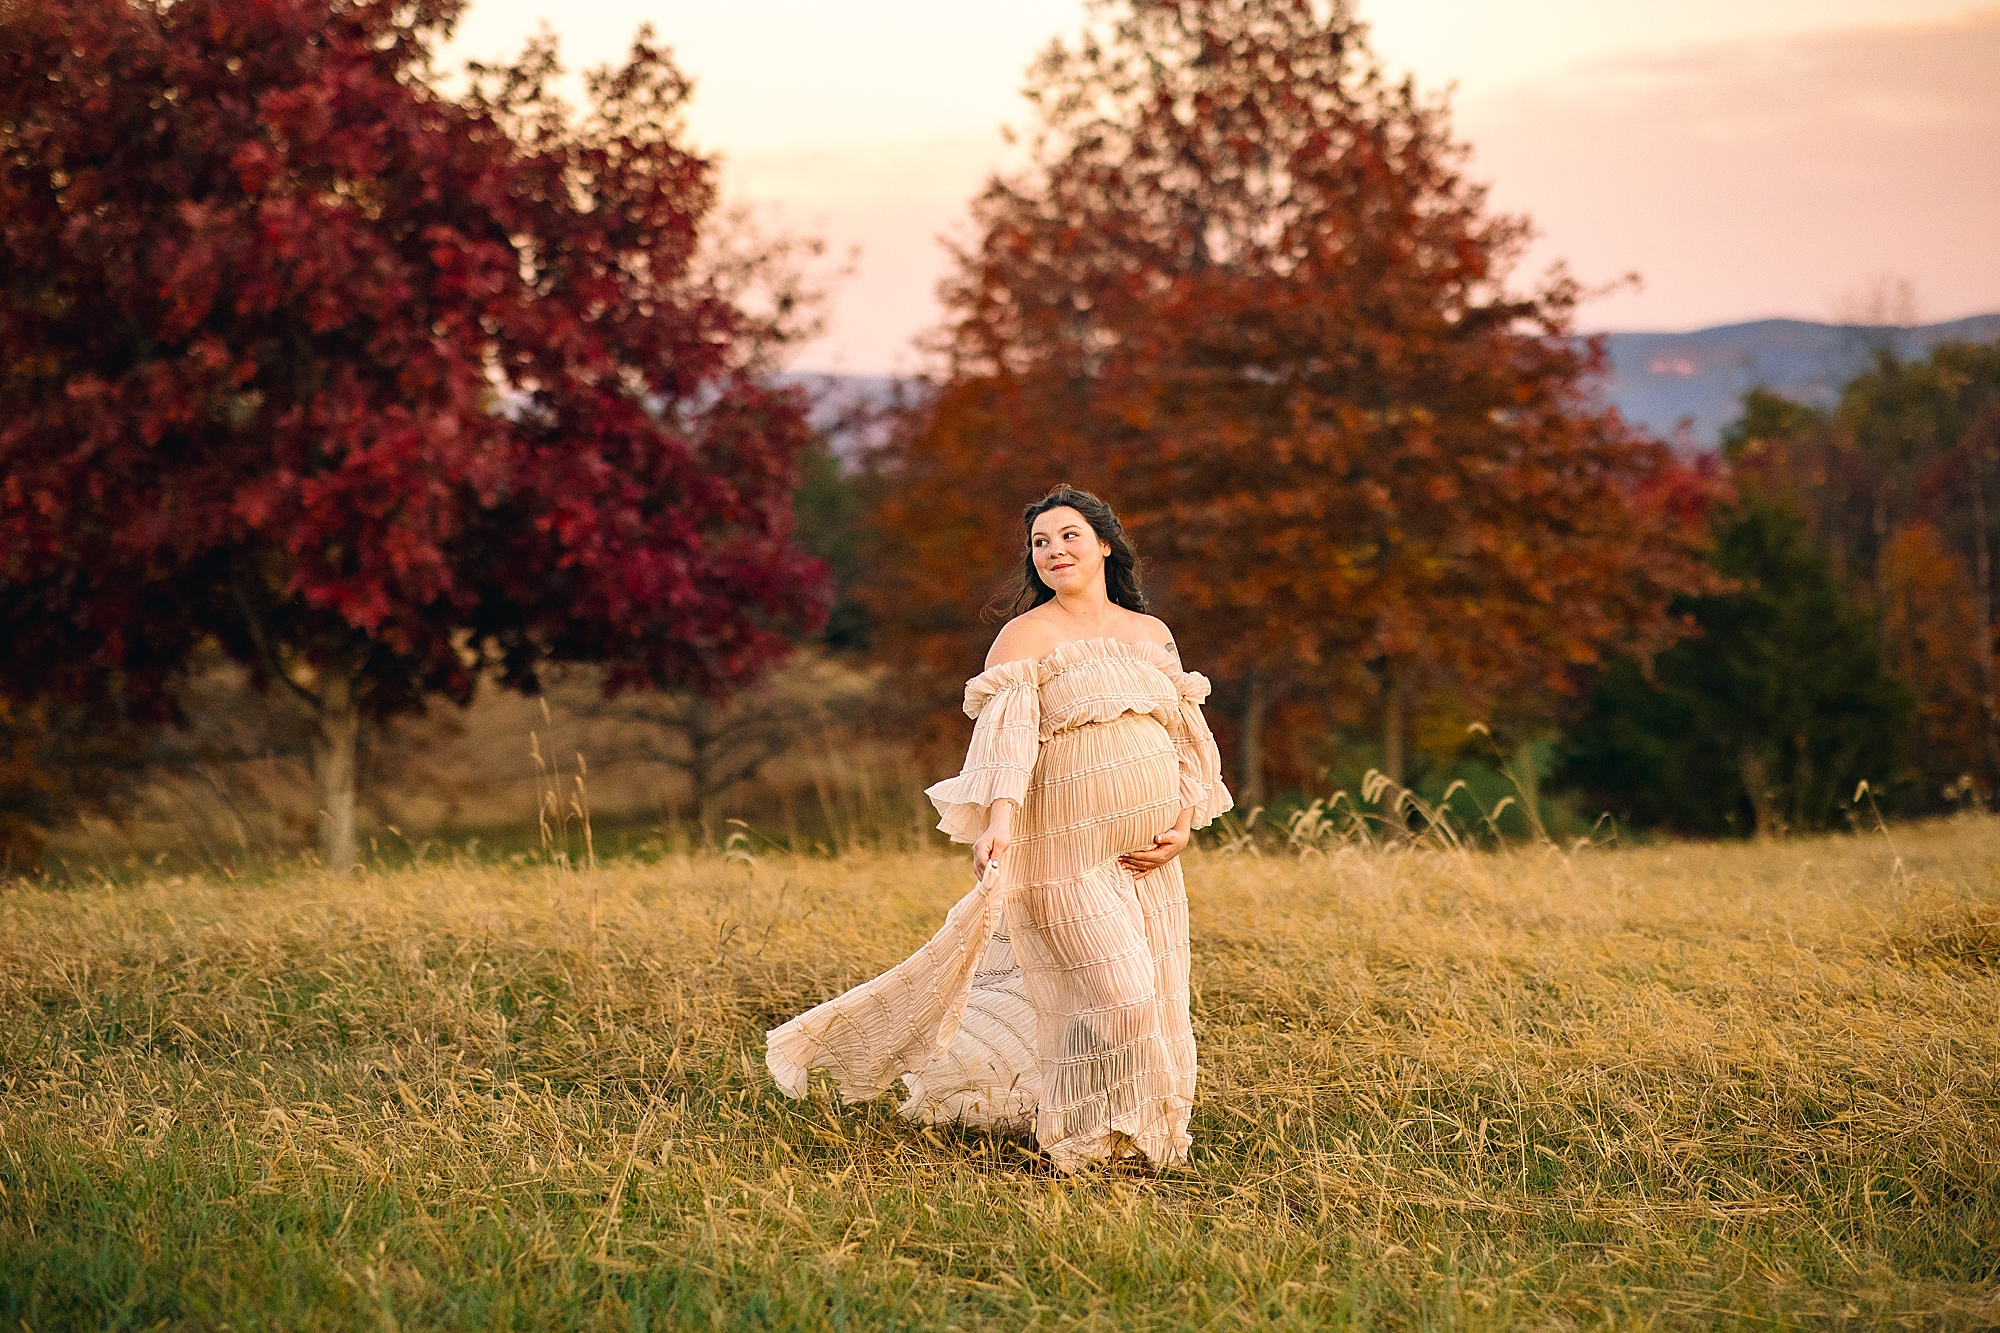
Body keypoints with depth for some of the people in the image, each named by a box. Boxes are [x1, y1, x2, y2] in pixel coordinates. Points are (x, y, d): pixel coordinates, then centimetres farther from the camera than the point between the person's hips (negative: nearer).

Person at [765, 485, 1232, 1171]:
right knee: (1116, 994, -13)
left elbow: (1188, 740, 15)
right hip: (1067, 846, -6)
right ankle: (1092, 1138, 3)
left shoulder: (1152, 634, 14)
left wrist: (1184, 825, 0)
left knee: (1155, 999, 6)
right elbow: (1004, 734, -15)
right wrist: (998, 823, -30)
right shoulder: (1023, 637, -2)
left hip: (1148, 854, 6)